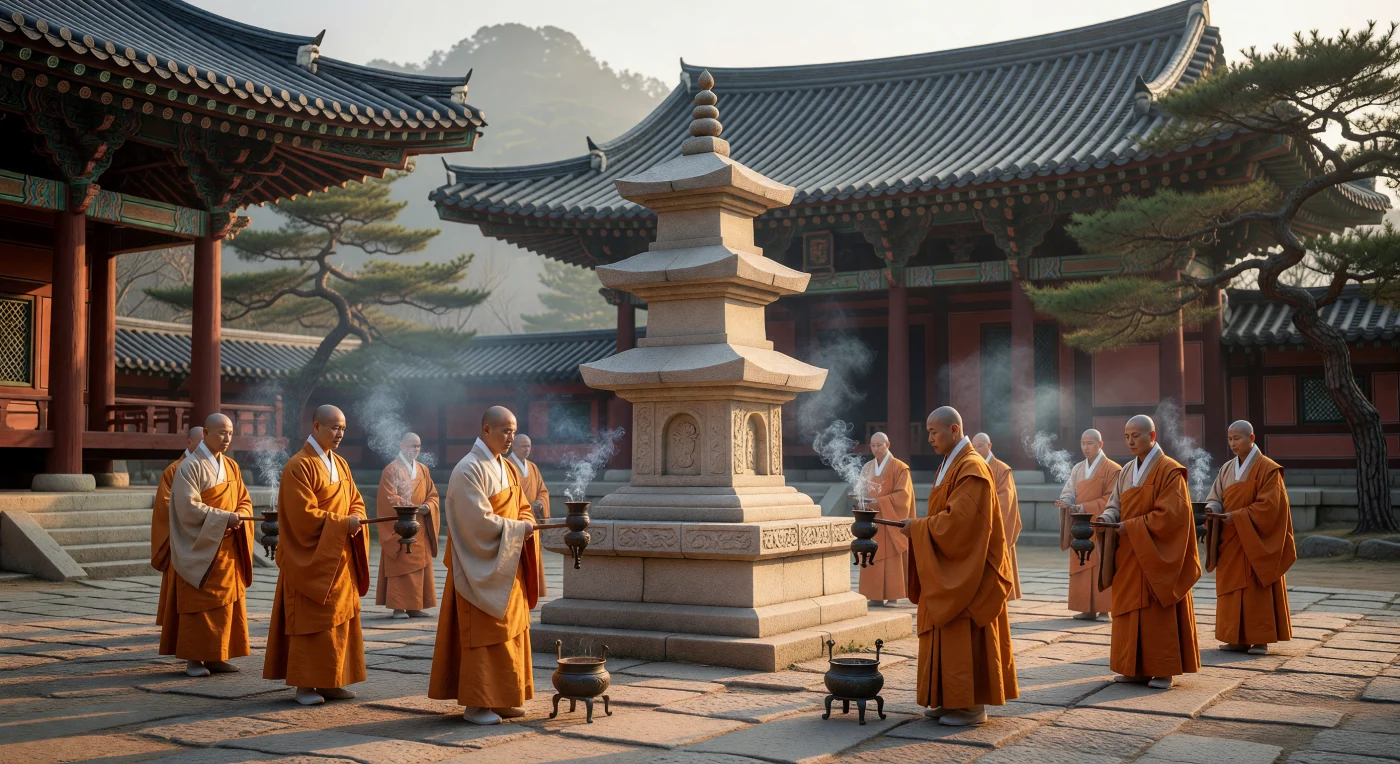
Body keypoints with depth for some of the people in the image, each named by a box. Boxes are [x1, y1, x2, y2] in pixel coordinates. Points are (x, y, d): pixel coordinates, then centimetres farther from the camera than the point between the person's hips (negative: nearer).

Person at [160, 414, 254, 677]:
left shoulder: (231, 467, 12)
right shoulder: (189, 467, -10)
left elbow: (244, 501, 12)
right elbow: (189, 508, -17)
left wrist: (239, 517, -9)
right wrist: (224, 517, -21)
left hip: (227, 550, 7)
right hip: (200, 548, -7)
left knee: (227, 602, 7)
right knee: (199, 604, -3)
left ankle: (216, 656, 15)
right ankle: (194, 658, 5)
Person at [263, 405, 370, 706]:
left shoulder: (340, 465, 12)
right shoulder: (299, 466, -12)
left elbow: (356, 501, 13)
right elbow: (304, 515, -19)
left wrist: (355, 520, -9)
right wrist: (343, 523, -19)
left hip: (339, 558, 8)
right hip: (311, 559, -8)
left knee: (340, 620, 9)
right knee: (311, 621, -3)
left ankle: (329, 682, 16)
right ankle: (304, 684, 5)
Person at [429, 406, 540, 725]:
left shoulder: (507, 468, 12)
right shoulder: (468, 470, -15)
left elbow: (522, 507, 16)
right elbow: (479, 521, -21)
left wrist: (526, 526, -5)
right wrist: (518, 528, -15)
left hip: (508, 566, 8)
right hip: (482, 566, -8)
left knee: (509, 630, 11)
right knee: (483, 633, -4)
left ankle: (501, 698, 19)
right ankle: (475, 704, 3)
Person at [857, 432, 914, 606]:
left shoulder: (899, 468, -5)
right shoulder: (867, 467, 12)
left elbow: (903, 495, -12)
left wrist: (880, 502, -19)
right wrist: (862, 499, -7)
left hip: (890, 521, -5)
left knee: (891, 559, -5)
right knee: (872, 559, 3)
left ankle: (892, 597, -2)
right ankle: (876, 596, 8)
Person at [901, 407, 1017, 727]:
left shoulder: (972, 468, -17)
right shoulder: (949, 465, 14)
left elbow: (958, 519, -25)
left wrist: (918, 527, -16)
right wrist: (919, 527, 2)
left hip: (967, 572, -10)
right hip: (947, 571, 10)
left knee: (965, 637, -4)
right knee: (948, 637, 11)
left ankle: (973, 706, 3)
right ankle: (953, 701, 18)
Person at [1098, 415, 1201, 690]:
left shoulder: (1169, 471, -10)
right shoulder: (1127, 471, 12)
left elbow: (1171, 513, -18)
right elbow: (1116, 505, 12)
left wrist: (1131, 527, -19)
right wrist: (1107, 519, -10)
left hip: (1157, 556, -7)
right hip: (1130, 556, 7)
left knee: (1159, 611, -2)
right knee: (1131, 610, 7)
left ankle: (1165, 669, 6)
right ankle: (1135, 667, 14)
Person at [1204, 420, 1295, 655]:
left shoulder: (1268, 469, -8)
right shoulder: (1227, 469, 12)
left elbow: (1268, 505, -15)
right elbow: (1216, 497, 11)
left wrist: (1236, 516, -20)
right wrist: (1212, 509, -13)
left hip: (1255, 541, -6)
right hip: (1231, 541, 6)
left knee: (1257, 588, -3)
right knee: (1232, 588, 5)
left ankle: (1260, 639, 2)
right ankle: (1238, 638, 10)